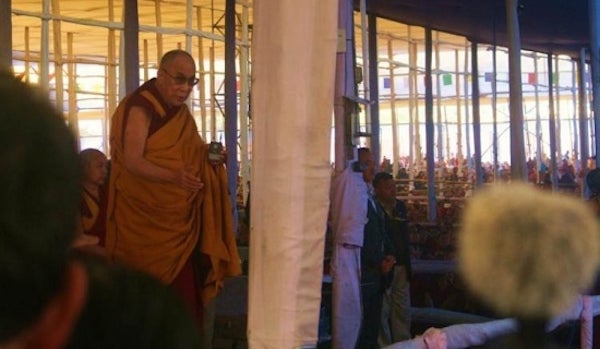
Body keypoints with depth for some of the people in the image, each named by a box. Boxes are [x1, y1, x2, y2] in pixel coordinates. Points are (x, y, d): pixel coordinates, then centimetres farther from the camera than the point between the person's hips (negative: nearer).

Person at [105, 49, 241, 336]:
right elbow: (132, 162, -22)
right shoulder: (139, 108, -12)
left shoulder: (180, 112, 12)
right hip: (145, 219, -7)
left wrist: (208, 156, 2)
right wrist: (173, 177, -38)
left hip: (179, 218, 7)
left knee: (184, 292, 6)